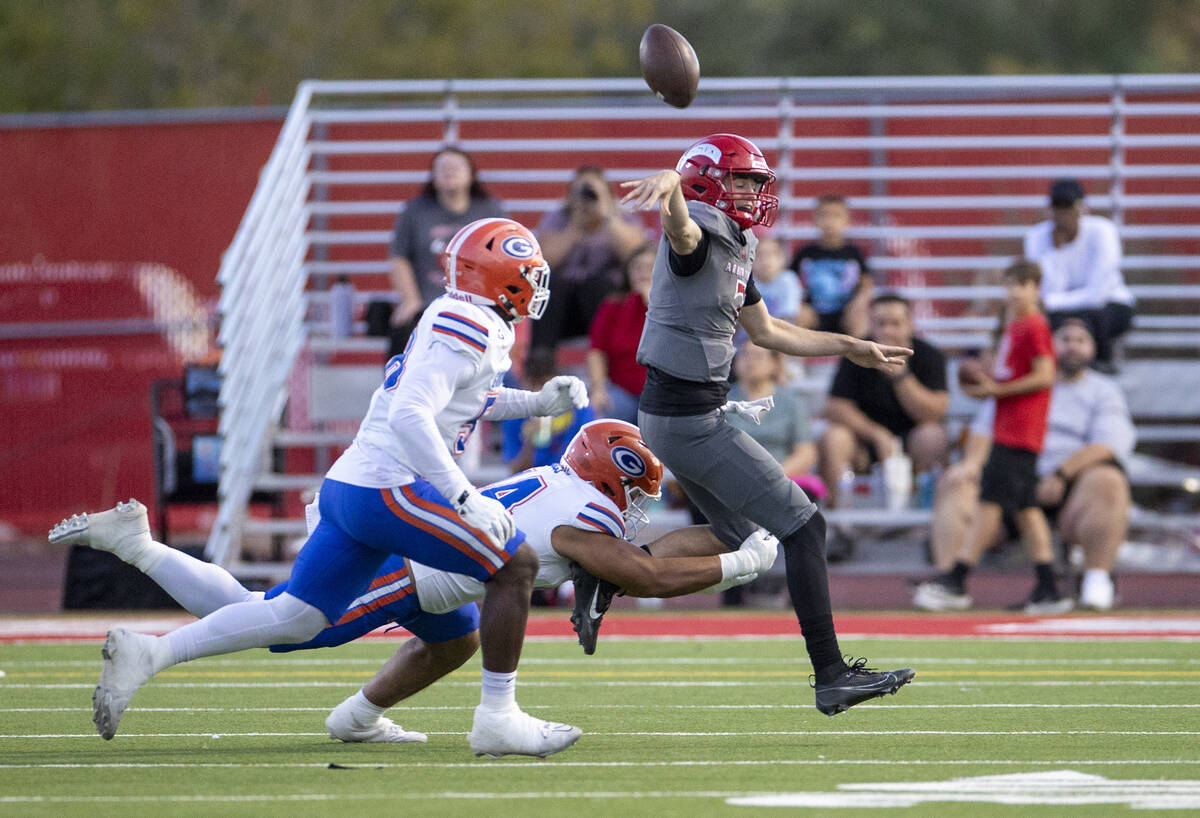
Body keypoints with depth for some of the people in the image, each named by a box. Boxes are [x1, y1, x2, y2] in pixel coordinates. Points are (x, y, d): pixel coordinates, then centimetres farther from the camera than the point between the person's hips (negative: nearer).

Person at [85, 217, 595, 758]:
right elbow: (409, 416, -23)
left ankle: (146, 653, 7)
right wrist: (465, 498, -26)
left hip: (347, 487, 10)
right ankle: (497, 718, -6)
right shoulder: (466, 330, -12)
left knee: (296, 617, 10)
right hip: (387, 490, -10)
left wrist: (538, 403, 28)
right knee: (515, 564, -7)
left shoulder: (451, 320, 18)